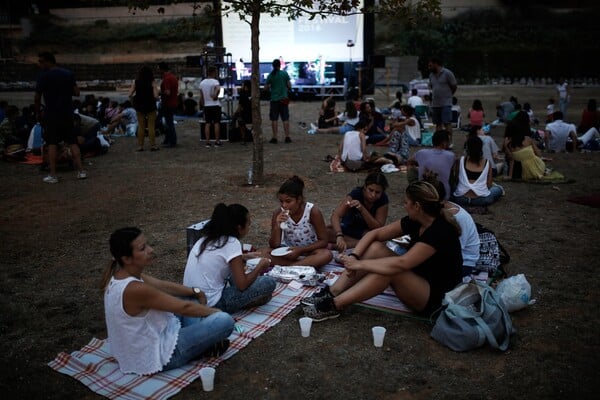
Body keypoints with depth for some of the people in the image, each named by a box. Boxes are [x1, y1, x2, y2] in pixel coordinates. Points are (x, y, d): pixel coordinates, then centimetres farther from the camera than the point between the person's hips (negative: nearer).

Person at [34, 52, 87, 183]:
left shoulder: (44, 77, -8)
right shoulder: (68, 74, 4)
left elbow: (37, 98, -6)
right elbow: (76, 93, 3)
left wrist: (38, 113, 7)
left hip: (51, 115, -4)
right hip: (67, 114, 4)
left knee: (52, 144, 3)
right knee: (72, 142, 10)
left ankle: (53, 175, 1)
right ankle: (81, 171, 7)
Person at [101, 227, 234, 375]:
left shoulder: (118, 275, -4)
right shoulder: (135, 289, -32)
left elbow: (163, 285, 7)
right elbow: (184, 308, -23)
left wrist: (195, 292, 1)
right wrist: (216, 311, -8)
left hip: (139, 347, 10)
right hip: (156, 355, -10)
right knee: (225, 321, -18)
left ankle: (199, 340, 9)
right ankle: (202, 348, 10)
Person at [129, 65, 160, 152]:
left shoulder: (136, 83, -2)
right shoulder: (152, 83, -8)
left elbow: (130, 95, -8)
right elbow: (155, 96, -19)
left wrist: (135, 99, 10)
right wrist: (156, 99, 3)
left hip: (139, 106, 2)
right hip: (150, 106, -2)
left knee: (141, 127, 11)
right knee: (151, 126, 7)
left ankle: (140, 146, 12)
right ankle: (153, 145, 8)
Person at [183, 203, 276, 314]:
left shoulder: (207, 238, 8)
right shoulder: (232, 243, -15)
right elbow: (242, 285, -16)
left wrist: (241, 257, 23)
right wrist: (260, 266, 0)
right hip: (211, 305, -8)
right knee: (269, 282, -8)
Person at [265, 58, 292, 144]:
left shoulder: (271, 75, -2)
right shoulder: (285, 73, -1)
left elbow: (266, 88, -1)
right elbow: (289, 86, -1)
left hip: (274, 99, -1)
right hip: (284, 99, 1)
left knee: (274, 119, 4)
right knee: (285, 119, 5)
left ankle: (274, 138, 3)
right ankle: (287, 137, 4)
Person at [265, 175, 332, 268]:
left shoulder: (313, 211, -21)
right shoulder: (278, 213, -14)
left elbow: (323, 241, -15)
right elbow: (274, 245, -11)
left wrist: (301, 250, -26)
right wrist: (277, 227, -29)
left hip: (309, 251, -2)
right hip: (288, 251, 2)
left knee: (327, 254, -35)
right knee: (263, 253, -26)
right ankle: (311, 264, -27)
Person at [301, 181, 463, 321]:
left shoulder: (440, 230, -27)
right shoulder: (415, 221, -2)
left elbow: (401, 263, -35)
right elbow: (374, 234, -1)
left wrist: (360, 264, -28)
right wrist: (354, 257, -17)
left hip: (438, 298, -8)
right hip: (417, 280, 8)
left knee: (388, 270, -33)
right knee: (375, 248, -10)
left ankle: (334, 305, -22)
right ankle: (331, 294, -13)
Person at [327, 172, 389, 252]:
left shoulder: (383, 200, -19)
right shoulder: (355, 194, -23)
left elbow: (378, 228, -24)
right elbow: (335, 216, -34)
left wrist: (362, 209, -38)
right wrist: (339, 236, -53)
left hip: (365, 231, 1)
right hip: (347, 229, 0)